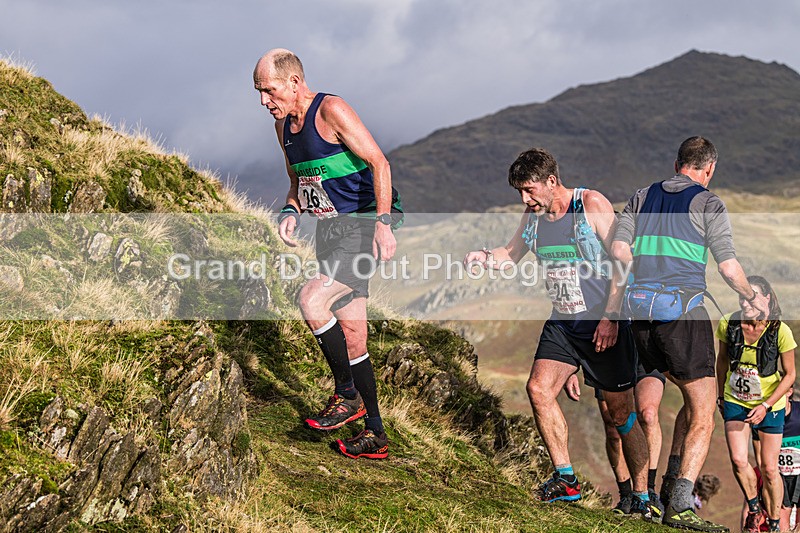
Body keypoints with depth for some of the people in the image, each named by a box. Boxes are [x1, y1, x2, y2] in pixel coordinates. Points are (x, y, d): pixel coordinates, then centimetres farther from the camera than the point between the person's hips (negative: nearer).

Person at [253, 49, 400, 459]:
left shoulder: (330, 110, -15)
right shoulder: (283, 124, 11)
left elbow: (379, 162, -20)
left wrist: (383, 222, -28)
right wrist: (290, 212, 1)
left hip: (364, 225, -9)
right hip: (330, 230, 9)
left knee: (311, 299, -23)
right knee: (349, 333, 7)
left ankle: (347, 395, -6)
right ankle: (375, 434, 14)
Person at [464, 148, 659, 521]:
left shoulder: (592, 205, -11)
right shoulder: (533, 217, 7)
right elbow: (510, 255, 21)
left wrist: (610, 318, -18)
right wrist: (485, 258, -2)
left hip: (603, 324, -6)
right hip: (562, 323, 6)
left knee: (620, 410, -1)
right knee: (538, 388, -13)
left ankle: (642, 498, 8)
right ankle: (566, 479, -1)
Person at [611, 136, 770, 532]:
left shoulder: (642, 197, 14)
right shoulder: (707, 203, 0)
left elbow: (618, 249, 5)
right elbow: (728, 266, -3)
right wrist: (753, 298, 14)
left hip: (641, 308, 6)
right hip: (683, 311, -6)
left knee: (692, 400, 22)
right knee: (703, 416, -2)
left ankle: (672, 482, 16)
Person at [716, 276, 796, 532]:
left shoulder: (780, 331, -21)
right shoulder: (728, 324, -14)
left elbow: (789, 374, -10)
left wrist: (766, 406, -19)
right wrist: (720, 395, 15)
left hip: (770, 405, -1)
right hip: (735, 402, 1)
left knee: (769, 468, 3)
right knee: (738, 461, -13)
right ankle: (754, 510, 13)